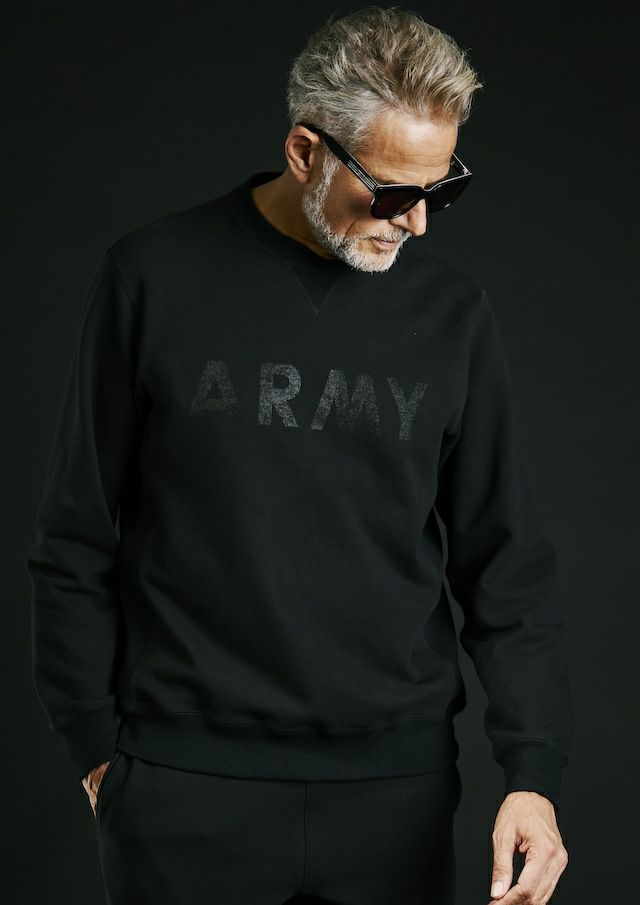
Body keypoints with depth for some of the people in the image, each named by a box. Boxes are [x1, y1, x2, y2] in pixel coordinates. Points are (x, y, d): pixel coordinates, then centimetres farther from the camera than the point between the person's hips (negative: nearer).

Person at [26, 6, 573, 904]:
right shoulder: (157, 276, -5)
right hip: (187, 789, -2)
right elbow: (78, 541, 1)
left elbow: (506, 561, 3)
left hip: (396, 786, 2)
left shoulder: (453, 312, 2)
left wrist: (533, 771, -6)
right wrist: (95, 744, 1)